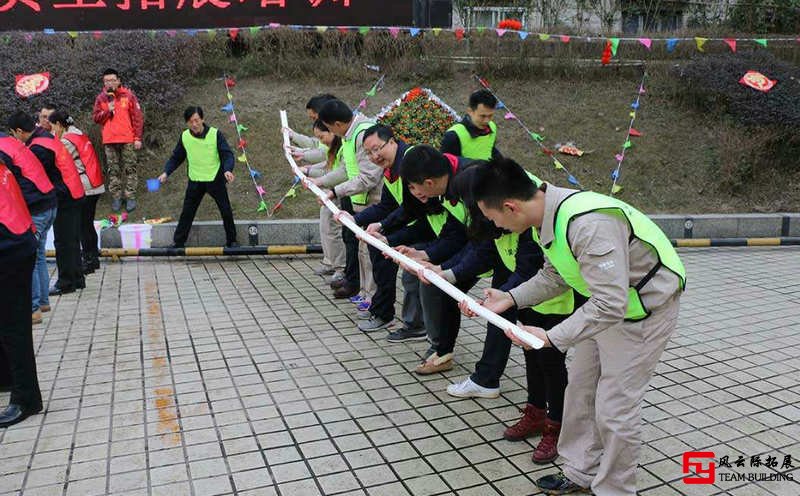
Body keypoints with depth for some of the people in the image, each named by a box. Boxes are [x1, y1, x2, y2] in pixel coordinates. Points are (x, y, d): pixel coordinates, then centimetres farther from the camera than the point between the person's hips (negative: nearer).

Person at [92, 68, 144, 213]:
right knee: (113, 170, 6)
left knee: (129, 169, 1)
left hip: (127, 139, -2)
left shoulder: (128, 95, -1)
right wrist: (107, 110, -11)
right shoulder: (101, 98, 7)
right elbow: (96, 117, 8)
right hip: (109, 141, 2)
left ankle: (130, 197, 6)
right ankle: (116, 197, 13)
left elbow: (138, 117, -1)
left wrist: (138, 138, -5)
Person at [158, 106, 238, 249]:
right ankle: (178, 242, 16)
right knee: (187, 212, 6)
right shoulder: (184, 137, -3)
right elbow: (176, 157, 9)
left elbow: (227, 154, -14)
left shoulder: (215, 134, -12)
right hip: (195, 181, 2)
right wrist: (166, 172, -3)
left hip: (215, 179, -2)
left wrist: (228, 170, -32)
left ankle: (231, 241, 22)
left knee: (226, 211, 5)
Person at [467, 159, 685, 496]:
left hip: (646, 305, -9)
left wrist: (551, 338, -35)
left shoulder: (589, 225, -38)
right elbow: (554, 276, 5)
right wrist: (509, 299, -4)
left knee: (614, 408, -1)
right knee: (580, 388, 16)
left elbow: (610, 305, -36)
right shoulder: (546, 213, -9)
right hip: (605, 301, 9)